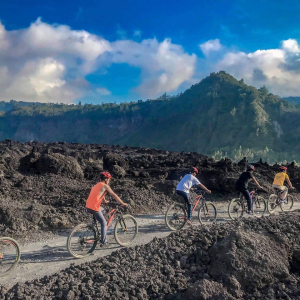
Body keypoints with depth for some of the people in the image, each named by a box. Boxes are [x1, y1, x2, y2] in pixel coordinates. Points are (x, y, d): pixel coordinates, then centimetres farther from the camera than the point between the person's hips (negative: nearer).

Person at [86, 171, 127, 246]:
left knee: (102, 210, 33)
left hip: (88, 206, 8)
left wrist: (104, 201, 51)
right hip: (94, 208, -8)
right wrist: (122, 203, 3)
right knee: (104, 223, 5)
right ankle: (103, 242, 7)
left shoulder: (97, 185, 20)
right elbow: (114, 195, -4)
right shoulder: (105, 186, -4)